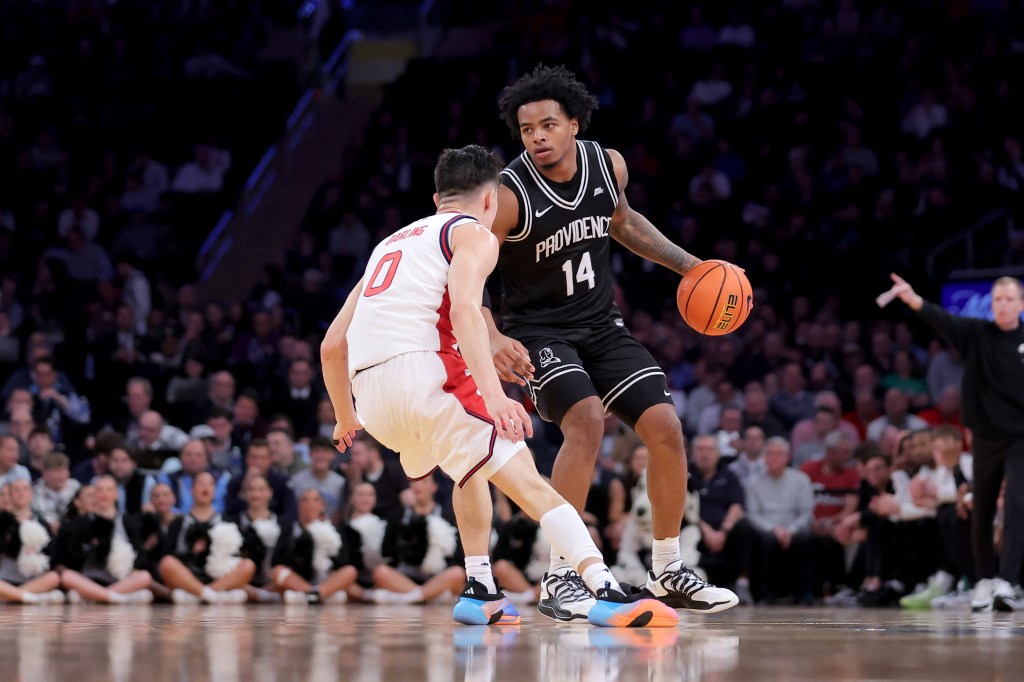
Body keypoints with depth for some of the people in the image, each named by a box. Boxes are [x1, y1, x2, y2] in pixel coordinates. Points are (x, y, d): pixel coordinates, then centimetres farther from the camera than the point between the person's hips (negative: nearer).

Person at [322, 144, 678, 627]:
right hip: (422, 371, -7)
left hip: (370, 392, 7)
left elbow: (331, 346, 30)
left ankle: (480, 591, 27)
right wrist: (493, 391, -23)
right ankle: (606, 592, -25)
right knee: (528, 484, -10)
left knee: (471, 463, 33)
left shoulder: (391, 244, 31)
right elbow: (465, 307, -12)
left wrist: (346, 418, 44)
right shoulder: (474, 233, 10)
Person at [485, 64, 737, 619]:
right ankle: (559, 578, -22)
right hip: (538, 331, -6)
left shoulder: (608, 164, -5)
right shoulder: (510, 194, -22)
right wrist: (493, 338, -36)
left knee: (665, 427, -5)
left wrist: (687, 264, 11)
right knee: (585, 419, -30)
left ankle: (668, 573, 11)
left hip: (601, 326, 6)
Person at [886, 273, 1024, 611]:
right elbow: (943, 319, -20)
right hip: (985, 437, 2)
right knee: (982, 511, 9)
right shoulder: (976, 334, -3)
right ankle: (985, 579, 25)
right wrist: (913, 300, -37)